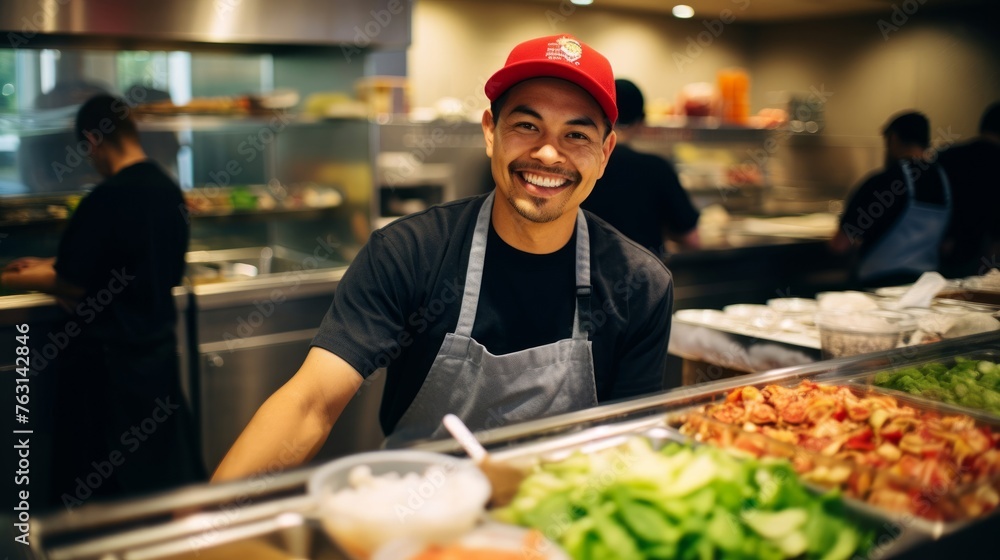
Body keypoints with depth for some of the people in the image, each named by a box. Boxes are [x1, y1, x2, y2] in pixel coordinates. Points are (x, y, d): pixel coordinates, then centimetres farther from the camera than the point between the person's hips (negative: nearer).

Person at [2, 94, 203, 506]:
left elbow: (73, 285, -17)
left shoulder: (107, 199, -21)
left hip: (107, 359, -7)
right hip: (158, 346, 7)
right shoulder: (169, 191, 2)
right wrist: (53, 268, 14)